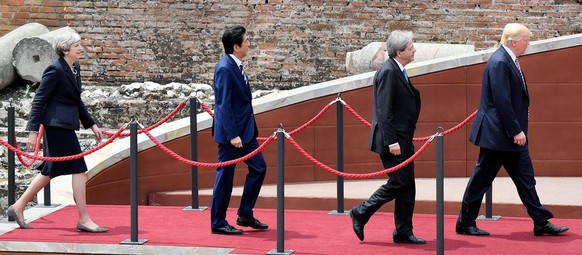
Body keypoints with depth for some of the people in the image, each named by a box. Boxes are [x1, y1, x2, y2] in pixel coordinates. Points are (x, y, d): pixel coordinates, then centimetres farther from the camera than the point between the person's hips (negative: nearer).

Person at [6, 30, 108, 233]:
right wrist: (33, 131, -18)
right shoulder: (55, 70, -14)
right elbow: (39, 100, -15)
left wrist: (91, 125, 21)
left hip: (65, 125, 10)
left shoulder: (75, 68, 13)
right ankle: (84, 220, -3)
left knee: (52, 170, 14)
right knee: (78, 169, -8)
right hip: (57, 124, -10)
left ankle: (18, 207, 23)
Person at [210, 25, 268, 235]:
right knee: (225, 176, 0)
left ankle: (245, 215, 21)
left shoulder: (236, 66, 9)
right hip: (231, 131, -10)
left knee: (258, 167, 11)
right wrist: (232, 135, -22)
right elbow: (224, 105, -21)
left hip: (245, 129, 10)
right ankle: (218, 223, 10)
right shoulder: (225, 68, -19)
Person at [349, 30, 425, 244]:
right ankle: (361, 213, 8)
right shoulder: (388, 72, -17)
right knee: (398, 183, -5)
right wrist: (391, 142, -23)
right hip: (394, 140, -10)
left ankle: (404, 232, 16)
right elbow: (384, 110, -22)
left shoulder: (398, 71, 13)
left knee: (407, 186, 10)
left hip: (403, 140, 10)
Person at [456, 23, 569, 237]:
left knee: (525, 177, 9)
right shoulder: (499, 63, -19)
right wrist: (516, 131, -21)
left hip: (511, 134, 10)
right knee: (481, 179, 1)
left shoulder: (508, 60, 12)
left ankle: (541, 222, 12)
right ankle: (465, 223, 12)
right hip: (497, 134, -10)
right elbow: (502, 101, -23)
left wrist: (518, 130, 14)